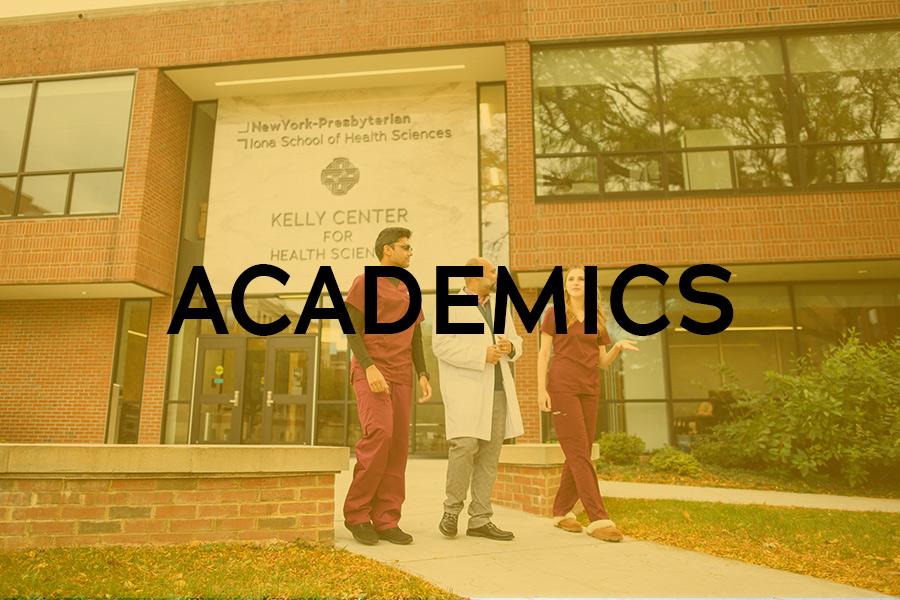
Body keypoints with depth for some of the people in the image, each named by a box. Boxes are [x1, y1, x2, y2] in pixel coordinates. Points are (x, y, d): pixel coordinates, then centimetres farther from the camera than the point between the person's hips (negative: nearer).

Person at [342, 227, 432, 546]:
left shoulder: (410, 291, 19)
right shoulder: (364, 283, 1)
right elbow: (352, 331, -6)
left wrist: (422, 374, 6)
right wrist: (370, 367, -20)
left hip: (400, 377, 6)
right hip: (370, 373, -6)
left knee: (398, 447, -1)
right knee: (379, 436, -21)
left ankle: (385, 521, 5)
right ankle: (356, 513, -5)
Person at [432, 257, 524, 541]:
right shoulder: (451, 306, -3)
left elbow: (515, 343, 19)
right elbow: (441, 344, -13)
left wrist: (509, 347, -5)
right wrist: (482, 354, -20)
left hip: (497, 390, 6)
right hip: (464, 389, -6)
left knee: (489, 455, 4)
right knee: (464, 446, -17)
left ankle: (479, 520, 10)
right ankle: (452, 510, 4)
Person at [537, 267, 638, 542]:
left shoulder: (598, 320, 16)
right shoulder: (555, 312, 5)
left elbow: (603, 362, 14)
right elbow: (544, 353, 0)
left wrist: (619, 347, -6)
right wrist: (541, 389, -9)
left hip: (589, 390, 5)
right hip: (562, 387, -5)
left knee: (580, 455, 6)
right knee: (579, 453, -10)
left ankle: (561, 511, 19)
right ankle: (599, 519, -10)